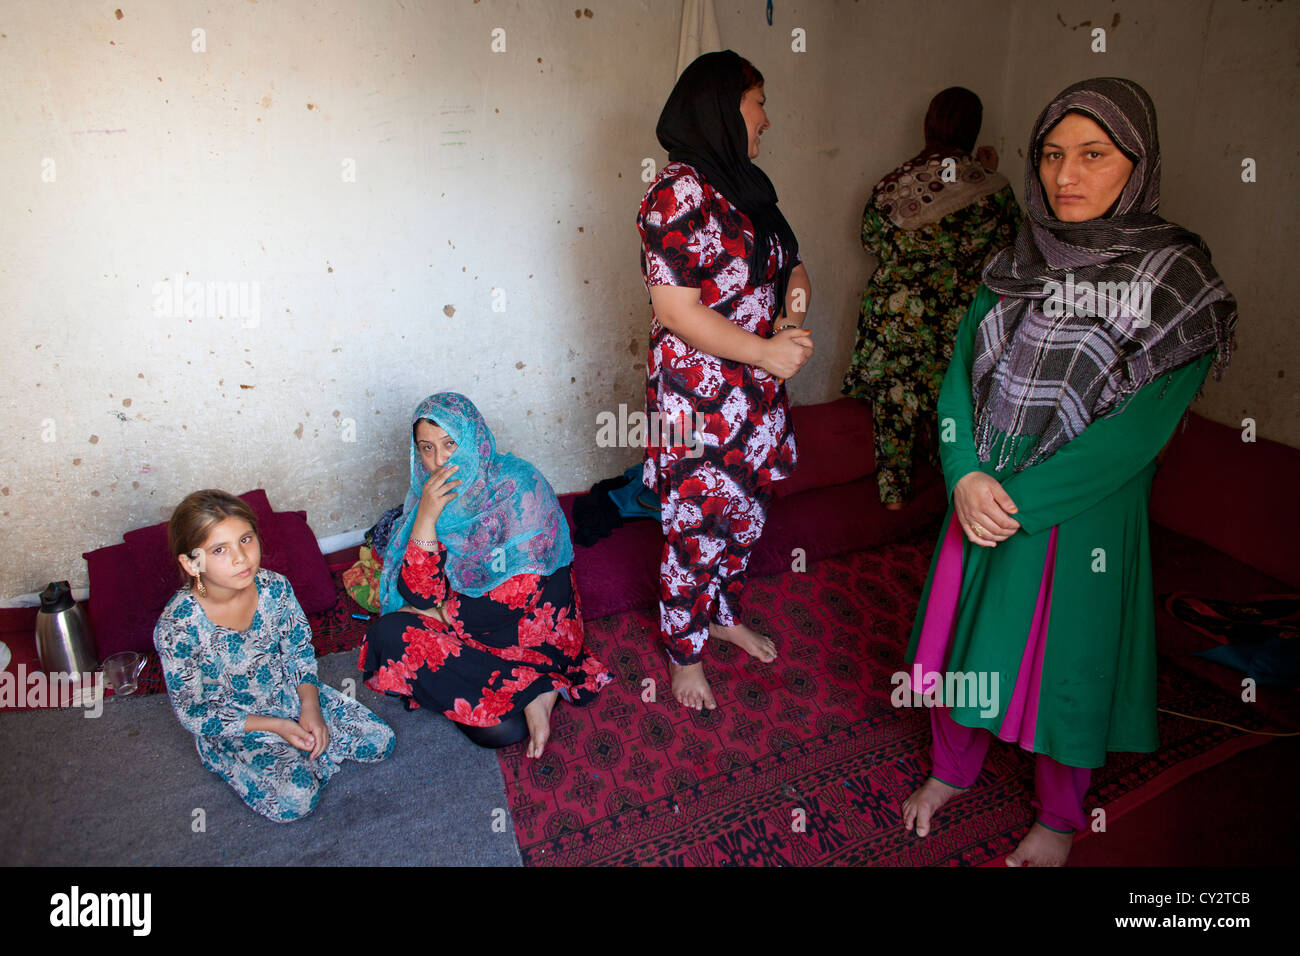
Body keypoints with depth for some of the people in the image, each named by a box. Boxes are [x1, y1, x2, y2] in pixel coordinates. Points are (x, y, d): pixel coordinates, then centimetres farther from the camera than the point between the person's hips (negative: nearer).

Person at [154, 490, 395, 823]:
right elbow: (193, 714, -16)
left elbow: (300, 651, 1)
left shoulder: (275, 587, -16)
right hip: (231, 727, -4)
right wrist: (275, 726, -19)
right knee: (294, 801, -23)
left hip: (290, 695, 4)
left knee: (380, 742, -4)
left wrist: (310, 706, -14)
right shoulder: (176, 628, -27)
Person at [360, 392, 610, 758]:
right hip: (465, 628, 7)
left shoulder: (518, 486, -19)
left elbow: (520, 595, -21)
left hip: (528, 628, -7)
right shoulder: (429, 494, -3)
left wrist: (443, 613, -9)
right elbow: (419, 598, -10)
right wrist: (426, 516, -21)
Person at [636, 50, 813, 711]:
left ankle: (724, 614, 44)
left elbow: (793, 265, 15)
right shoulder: (679, 191, -17)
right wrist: (766, 351, -19)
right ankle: (684, 652, 27)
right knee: (696, 531, 6)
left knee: (745, 516, 21)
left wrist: (794, 313, -7)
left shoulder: (746, 186, 11)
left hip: (757, 395, 8)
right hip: (700, 401, -8)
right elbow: (676, 309, -22)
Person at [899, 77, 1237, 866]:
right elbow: (960, 375, -1)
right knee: (961, 642, 18)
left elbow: (1138, 430, -17)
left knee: (1063, 665, 13)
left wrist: (1018, 502, -20)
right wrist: (967, 477, -16)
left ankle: (1059, 820, 40)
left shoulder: (1177, 280, -11)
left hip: (1082, 516, -4)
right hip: (980, 499, 4)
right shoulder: (1017, 265, 2)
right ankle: (952, 770, 45)